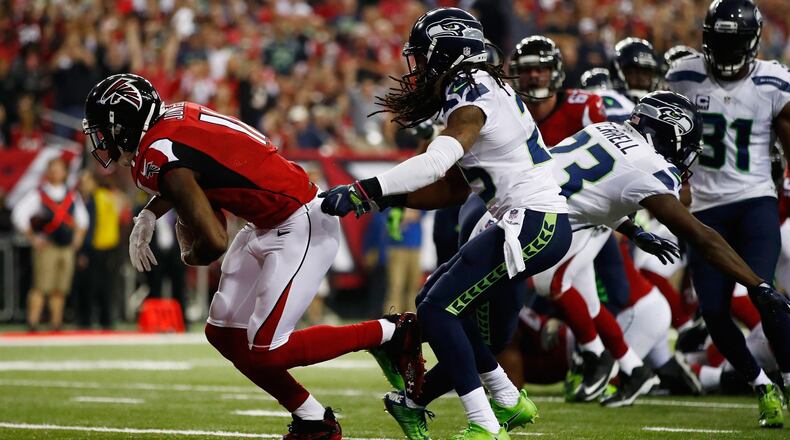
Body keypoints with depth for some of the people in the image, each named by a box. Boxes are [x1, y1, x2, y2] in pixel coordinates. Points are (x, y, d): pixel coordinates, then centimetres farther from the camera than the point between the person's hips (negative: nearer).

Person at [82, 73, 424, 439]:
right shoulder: (173, 118, 6)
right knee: (224, 335, 10)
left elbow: (215, 243, -25)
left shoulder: (158, 159, -22)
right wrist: (147, 217, 20)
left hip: (302, 228, -10)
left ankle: (391, 333, -1)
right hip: (268, 226, 10)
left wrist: (190, 257, -2)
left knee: (265, 351, -13)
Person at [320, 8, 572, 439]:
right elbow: (452, 190, 17)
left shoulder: (472, 98, -13)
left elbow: (435, 163, -29)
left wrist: (360, 192, -31)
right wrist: (384, 198, 8)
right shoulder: (476, 91, 17)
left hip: (535, 224, -10)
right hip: (537, 223, 10)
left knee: (437, 308, -10)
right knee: (442, 299, 15)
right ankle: (508, 402, 21)